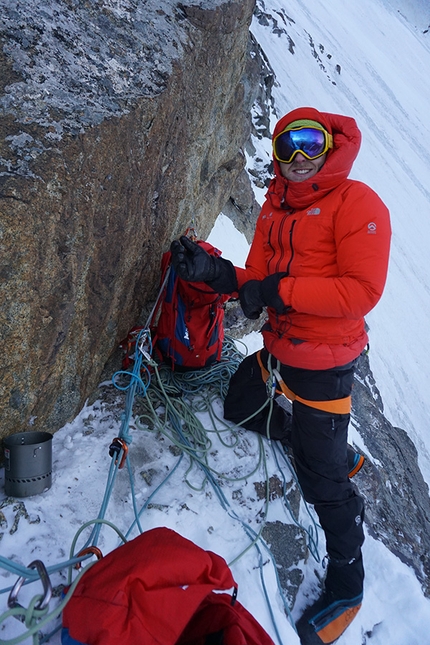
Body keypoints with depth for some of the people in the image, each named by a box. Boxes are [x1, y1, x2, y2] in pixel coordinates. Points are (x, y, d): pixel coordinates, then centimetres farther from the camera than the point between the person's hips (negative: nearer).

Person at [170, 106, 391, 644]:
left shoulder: (356, 204, -16)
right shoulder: (276, 207, 7)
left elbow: (363, 291, -24)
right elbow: (258, 282, 4)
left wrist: (280, 290, -25)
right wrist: (215, 272, -15)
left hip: (324, 366, -8)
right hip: (277, 351, 8)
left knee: (323, 482, 1)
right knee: (238, 409, 27)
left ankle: (346, 585, 28)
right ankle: (328, 447, 43)